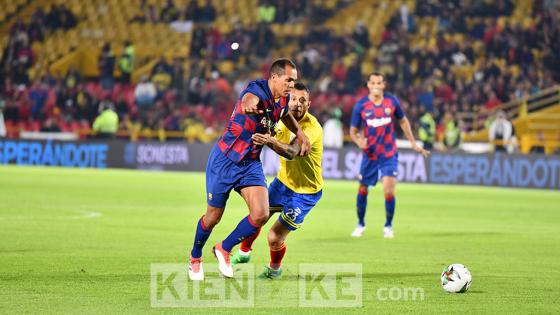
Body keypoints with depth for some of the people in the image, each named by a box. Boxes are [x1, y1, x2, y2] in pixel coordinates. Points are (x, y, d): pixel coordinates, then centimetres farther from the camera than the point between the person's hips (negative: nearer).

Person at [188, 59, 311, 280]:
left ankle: (224, 249, 10)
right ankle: (195, 258, 34)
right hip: (225, 160, -6)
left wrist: (300, 135, 22)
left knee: (261, 214, -14)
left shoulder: (282, 100, 1)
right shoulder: (256, 93, -23)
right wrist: (249, 107, -74)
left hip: (251, 163, 6)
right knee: (214, 216, 6)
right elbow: (248, 100, -51)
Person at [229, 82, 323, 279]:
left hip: (305, 192, -6)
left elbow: (291, 153, -46)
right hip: (283, 181, 6)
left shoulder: (312, 127, -30)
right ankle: (244, 253, 43)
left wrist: (271, 142, -66)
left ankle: (275, 268, 25)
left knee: (274, 238, -8)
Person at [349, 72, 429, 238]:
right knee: (363, 189, 8)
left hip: (389, 154, -1)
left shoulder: (392, 101, -6)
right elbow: (353, 131, -2)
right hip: (369, 154, 1)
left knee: (389, 190, -14)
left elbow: (403, 121, 11)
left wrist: (413, 143, 11)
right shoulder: (360, 105, -9)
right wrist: (359, 141, -24)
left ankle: (388, 226, 8)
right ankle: (360, 225, 32)